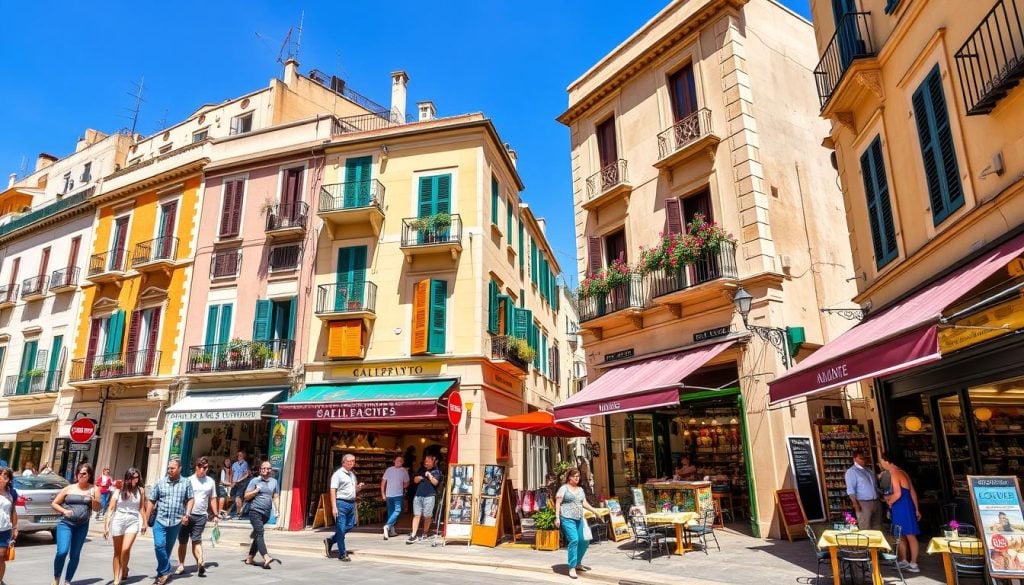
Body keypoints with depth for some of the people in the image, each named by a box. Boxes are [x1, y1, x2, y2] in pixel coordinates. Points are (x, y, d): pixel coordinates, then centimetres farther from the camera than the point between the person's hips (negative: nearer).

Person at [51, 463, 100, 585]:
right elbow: (54, 504, 9)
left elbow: (97, 508, 0)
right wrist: (64, 511, -9)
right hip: (65, 524, -1)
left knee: (75, 555, 8)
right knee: (62, 552, -14)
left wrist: (93, 499, -20)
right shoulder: (69, 488, 2)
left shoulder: (93, 489, 3)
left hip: (82, 526, 1)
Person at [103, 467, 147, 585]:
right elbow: (111, 508, -3)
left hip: (133, 521, 0)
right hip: (118, 521, 0)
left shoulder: (140, 490, 2)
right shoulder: (119, 489, -3)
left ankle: (124, 570, 14)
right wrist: (106, 525, -9)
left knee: (126, 549, -14)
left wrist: (144, 523, 13)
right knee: (117, 551, 9)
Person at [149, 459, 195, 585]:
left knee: (168, 548, 10)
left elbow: (190, 499, 6)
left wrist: (187, 515, -6)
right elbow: (151, 501, 6)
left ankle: (161, 572, 25)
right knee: (159, 546, -13)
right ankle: (165, 572, 0)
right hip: (160, 520, 0)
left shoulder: (186, 483, 1)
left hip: (176, 522, 0)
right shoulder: (160, 482, 2)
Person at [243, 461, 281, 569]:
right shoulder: (254, 481, 2)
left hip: (266, 513, 5)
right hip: (255, 511, -5)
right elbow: (246, 496, 2)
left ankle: (249, 558, 26)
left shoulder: (274, 482, 13)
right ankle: (266, 558, -28)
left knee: (258, 535, 13)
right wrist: (256, 491, -13)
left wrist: (277, 509, 1)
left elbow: (276, 497, 14)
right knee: (259, 533, -17)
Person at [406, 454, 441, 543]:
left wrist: (430, 476, -17)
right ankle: (413, 535, -1)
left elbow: (435, 482, -8)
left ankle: (425, 534, 19)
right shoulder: (421, 469, 17)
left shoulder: (436, 471, 2)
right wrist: (420, 477, -4)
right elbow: (415, 480, 15)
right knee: (416, 515, -1)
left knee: (427, 516, 2)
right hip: (418, 495, 4)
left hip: (429, 496, -4)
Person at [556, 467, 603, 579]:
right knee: (574, 540, -18)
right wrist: (557, 517, -13)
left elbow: (584, 503, 14)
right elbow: (558, 503, -6)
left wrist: (595, 510, 3)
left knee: (584, 541, 8)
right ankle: (572, 568, -10)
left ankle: (578, 563, 29)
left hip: (579, 519, 7)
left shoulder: (580, 489, 17)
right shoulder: (564, 488, -3)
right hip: (567, 518, -7)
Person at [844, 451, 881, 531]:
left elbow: (875, 485, 22)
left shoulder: (869, 470, 15)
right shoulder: (851, 471, -9)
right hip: (863, 503, -7)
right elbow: (851, 490, -15)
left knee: (877, 526, 14)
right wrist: (855, 504, -22)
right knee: (865, 528, -3)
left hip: (876, 502, 7)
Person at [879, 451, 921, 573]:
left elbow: (898, 494, -23)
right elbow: (912, 492, 16)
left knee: (910, 535, -2)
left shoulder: (894, 474, -16)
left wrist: (889, 502, -4)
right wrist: (916, 509, 19)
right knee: (901, 535, 15)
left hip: (902, 507, -9)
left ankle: (913, 564, 5)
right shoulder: (901, 472, 13)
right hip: (905, 506, 9)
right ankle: (903, 561, 22)